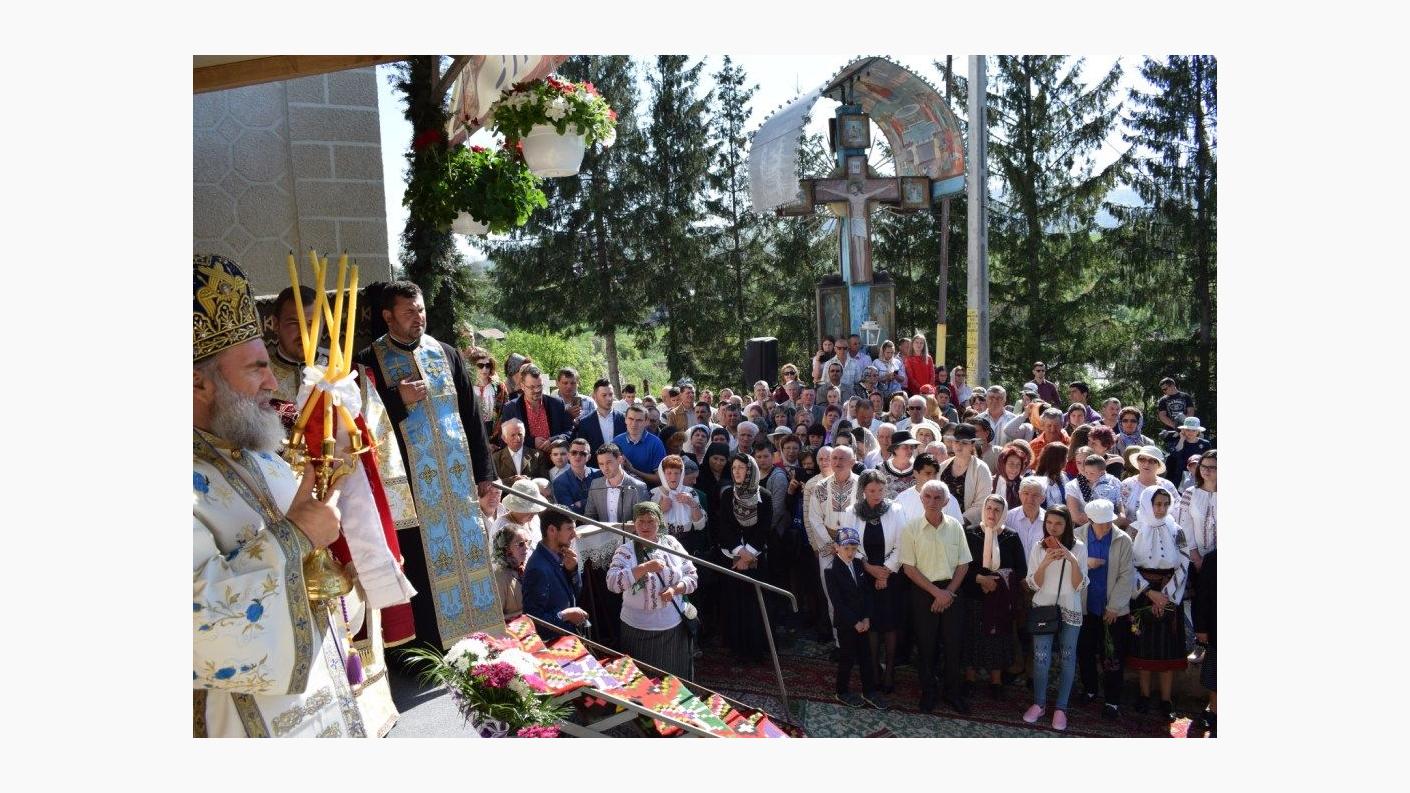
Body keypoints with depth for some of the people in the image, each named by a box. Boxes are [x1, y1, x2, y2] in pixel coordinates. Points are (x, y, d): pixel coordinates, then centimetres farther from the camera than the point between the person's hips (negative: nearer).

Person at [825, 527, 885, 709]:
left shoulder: (859, 564, 2)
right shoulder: (831, 570, -16)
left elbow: (869, 592, 3)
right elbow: (837, 601, -17)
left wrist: (866, 618, -6)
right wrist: (854, 622, -16)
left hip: (863, 621, 5)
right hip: (845, 622, -5)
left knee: (866, 656, 11)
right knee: (847, 658, 6)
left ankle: (869, 691, 24)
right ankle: (842, 692, 23)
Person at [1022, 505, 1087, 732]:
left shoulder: (1079, 548, -4)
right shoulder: (1038, 548, 0)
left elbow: (1079, 585, -7)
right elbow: (1033, 584, -3)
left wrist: (1073, 560, -23)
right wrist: (1045, 563, -20)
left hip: (1069, 610, 0)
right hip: (1043, 608, 1)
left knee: (1067, 659, 5)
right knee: (1041, 658, -1)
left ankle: (1061, 707, 16)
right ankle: (1039, 704, 16)